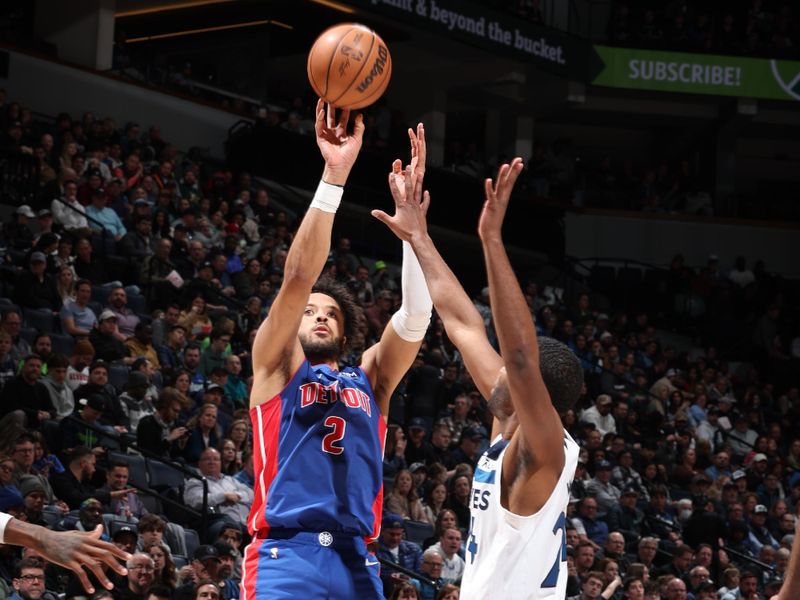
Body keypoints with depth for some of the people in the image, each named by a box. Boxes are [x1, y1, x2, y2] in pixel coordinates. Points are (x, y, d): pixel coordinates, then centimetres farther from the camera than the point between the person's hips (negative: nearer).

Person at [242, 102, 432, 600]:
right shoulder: (278, 366, 12)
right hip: (287, 556, -4)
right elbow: (299, 277, -1)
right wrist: (334, 175, -9)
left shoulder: (368, 378, 21)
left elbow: (416, 314, 7)